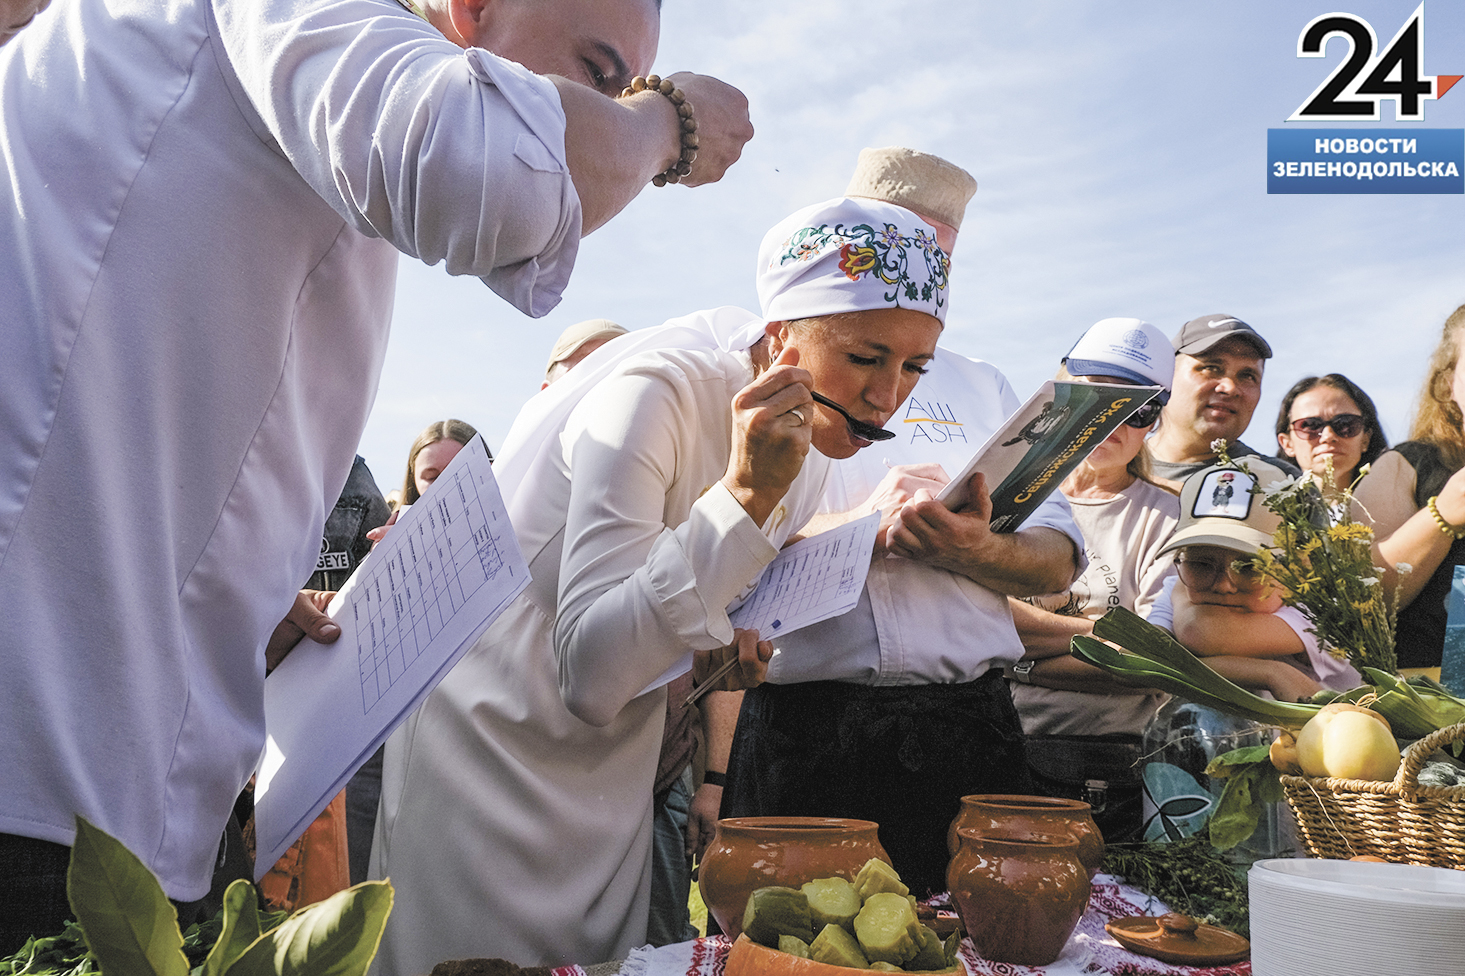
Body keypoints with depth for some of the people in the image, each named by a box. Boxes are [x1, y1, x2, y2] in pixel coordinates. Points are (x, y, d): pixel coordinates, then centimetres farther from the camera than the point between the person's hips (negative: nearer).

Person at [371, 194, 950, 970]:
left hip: (613, 778, 7)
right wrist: (746, 491, -36)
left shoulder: (809, 464, -2)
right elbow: (589, 676, -33)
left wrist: (719, 650, -11)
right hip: (486, 748, -6)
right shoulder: (657, 396, -26)